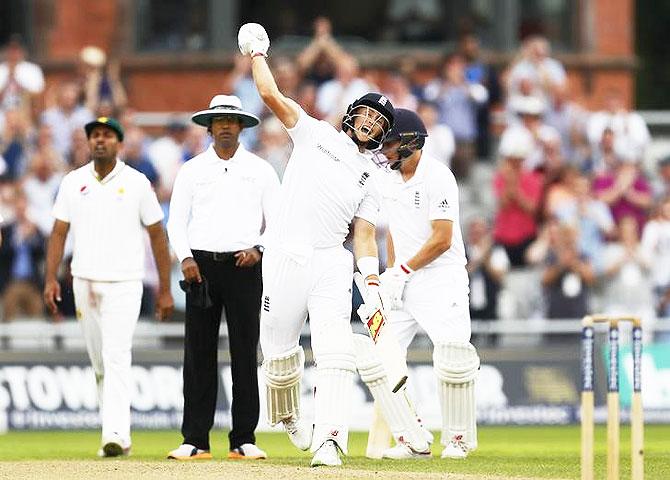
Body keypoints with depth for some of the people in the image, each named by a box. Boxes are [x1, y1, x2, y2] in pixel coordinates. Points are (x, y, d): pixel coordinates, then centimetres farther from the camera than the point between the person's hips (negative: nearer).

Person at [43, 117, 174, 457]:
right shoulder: (73, 183, 8)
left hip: (124, 284, -4)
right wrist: (51, 279, -4)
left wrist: (165, 289, 1)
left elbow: (157, 236, 3)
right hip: (85, 283, 4)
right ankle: (117, 433, 20)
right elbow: (59, 233, 9)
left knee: (116, 357, -17)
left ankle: (116, 434, -25)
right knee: (100, 363, 9)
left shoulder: (136, 183, 0)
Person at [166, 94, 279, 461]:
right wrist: (185, 258, -7)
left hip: (244, 266, 0)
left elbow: (278, 221, 7)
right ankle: (195, 440, -1)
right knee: (198, 353, -2)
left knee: (245, 353, -2)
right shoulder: (191, 170, 11)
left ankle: (243, 440, 2)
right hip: (201, 265, 1)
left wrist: (259, 250, -10)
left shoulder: (261, 170, 9)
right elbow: (176, 220, 8)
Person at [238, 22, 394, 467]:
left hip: (331, 263, 1)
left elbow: (365, 237, 10)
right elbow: (272, 94, 4)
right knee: (279, 351, 1)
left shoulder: (371, 178, 18)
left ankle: (329, 440, -26)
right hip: (285, 258, -1)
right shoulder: (315, 133, 13)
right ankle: (288, 416, 31)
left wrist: (373, 285, -3)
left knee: (335, 347, -17)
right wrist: (256, 53, 9)